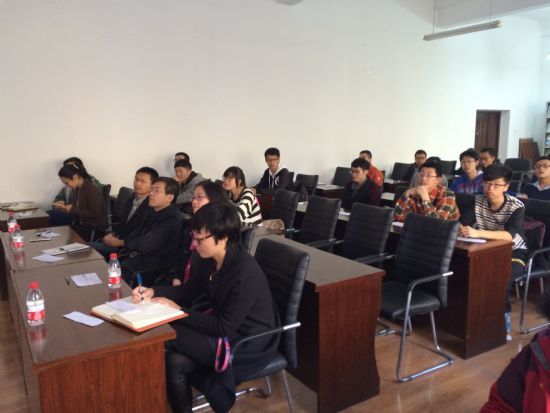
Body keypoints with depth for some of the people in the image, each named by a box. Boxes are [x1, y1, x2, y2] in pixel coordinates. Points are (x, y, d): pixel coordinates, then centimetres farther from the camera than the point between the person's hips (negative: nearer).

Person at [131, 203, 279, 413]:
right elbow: (188, 290, 9)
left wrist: (178, 310, -20)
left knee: (166, 334, -15)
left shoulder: (245, 274, -29)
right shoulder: (210, 259, -4)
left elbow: (223, 327, -24)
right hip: (224, 324, 7)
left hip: (249, 342, -7)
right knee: (175, 361, -14)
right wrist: (153, 292, -7)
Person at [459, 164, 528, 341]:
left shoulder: (516, 206, -18)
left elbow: (510, 235, -36)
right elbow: (462, 223, -16)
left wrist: (478, 233, -52)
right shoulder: (478, 201, -5)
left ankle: (502, 318, -8)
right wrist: (459, 228, -43)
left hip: (513, 252, -4)